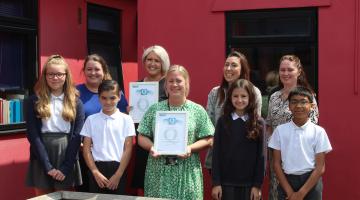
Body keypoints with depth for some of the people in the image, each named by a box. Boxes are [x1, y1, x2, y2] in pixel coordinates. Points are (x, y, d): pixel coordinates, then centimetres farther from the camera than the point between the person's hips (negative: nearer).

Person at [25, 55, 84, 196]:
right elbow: (32, 135, -4)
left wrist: (65, 167, -10)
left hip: (67, 154, 1)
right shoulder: (34, 101, 2)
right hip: (42, 156, 0)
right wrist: (48, 166, -12)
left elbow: (77, 135, -1)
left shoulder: (75, 102, 5)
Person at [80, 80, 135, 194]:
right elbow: (86, 149, 4)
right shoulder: (91, 119, 5)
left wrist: (118, 175, -8)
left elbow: (128, 149, -1)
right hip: (97, 168, 1)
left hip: (118, 168, -1)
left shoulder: (126, 120, 1)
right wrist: (96, 172, -6)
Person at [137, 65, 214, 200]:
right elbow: (142, 137, 8)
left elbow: (207, 139, 2)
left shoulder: (198, 111, 3)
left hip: (186, 173, -1)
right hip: (159, 172, 1)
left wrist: (190, 148, -14)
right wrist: (151, 147, -12)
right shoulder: (154, 109, 8)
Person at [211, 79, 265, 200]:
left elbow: (260, 155, 0)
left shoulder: (258, 124, 0)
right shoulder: (223, 121, 1)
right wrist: (216, 182, -5)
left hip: (249, 183, 0)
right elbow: (216, 153, 0)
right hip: (226, 182, 0)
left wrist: (258, 185, -4)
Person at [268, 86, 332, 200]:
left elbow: (320, 168, -4)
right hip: (287, 181, 1)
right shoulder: (280, 130, 1)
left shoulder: (318, 132, -3)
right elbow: (276, 164, 2)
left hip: (311, 183, -1)